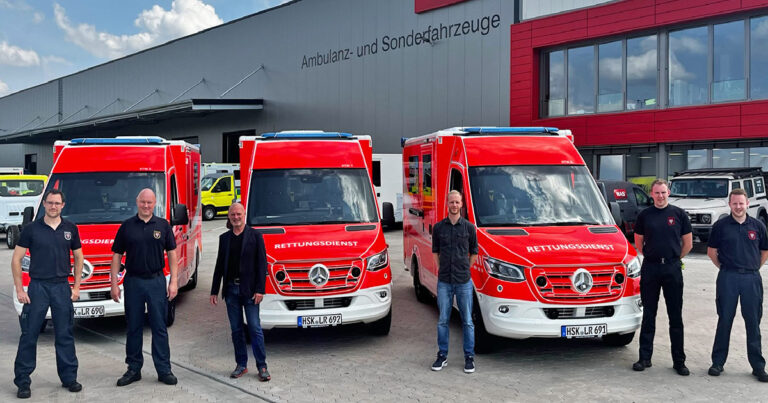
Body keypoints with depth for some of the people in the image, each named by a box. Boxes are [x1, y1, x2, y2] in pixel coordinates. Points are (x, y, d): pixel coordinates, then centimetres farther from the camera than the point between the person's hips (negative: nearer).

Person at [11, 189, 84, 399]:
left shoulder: (70, 228, 5)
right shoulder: (31, 229, -1)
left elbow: (78, 258, 12)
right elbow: (16, 259, 1)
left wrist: (76, 287, 6)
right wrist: (19, 289, -5)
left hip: (62, 287, 2)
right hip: (37, 287, -2)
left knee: (65, 335, 8)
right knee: (29, 335, 1)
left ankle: (69, 377, 17)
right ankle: (22, 381, 10)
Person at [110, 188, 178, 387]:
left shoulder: (163, 225, 4)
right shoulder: (126, 226, 4)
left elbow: (171, 253, 6)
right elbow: (117, 255, 6)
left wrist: (174, 281, -2)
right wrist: (114, 284, 0)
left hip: (156, 281, -1)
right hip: (133, 282, 1)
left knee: (159, 327, 2)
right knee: (133, 328, 8)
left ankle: (164, 370, 8)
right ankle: (133, 369, 19)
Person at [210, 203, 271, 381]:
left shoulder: (255, 236, -1)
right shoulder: (224, 238, 11)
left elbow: (262, 264, -4)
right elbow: (219, 265, 14)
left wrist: (259, 289, -11)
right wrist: (214, 291, 11)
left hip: (249, 290, -4)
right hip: (231, 289, 4)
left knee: (255, 328, -3)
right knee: (236, 329, 9)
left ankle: (262, 366, 4)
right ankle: (241, 365, 19)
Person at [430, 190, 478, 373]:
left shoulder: (469, 227, 0)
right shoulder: (438, 227, 4)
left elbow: (474, 253, 8)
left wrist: (464, 269, 5)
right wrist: (441, 269, 4)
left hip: (464, 282, -1)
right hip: (444, 282, 1)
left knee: (467, 321, 4)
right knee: (442, 320, 6)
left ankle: (469, 357, 14)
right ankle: (442, 356, 18)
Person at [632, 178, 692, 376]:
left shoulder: (679, 214, 3)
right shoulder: (644, 215, 6)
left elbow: (688, 244, 9)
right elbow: (638, 243, 14)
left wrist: (674, 258, 13)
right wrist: (654, 256, 12)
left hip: (673, 269, -1)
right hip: (650, 268, 1)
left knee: (676, 316, 3)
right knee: (648, 315, 6)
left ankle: (679, 361, 10)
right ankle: (645, 358, 13)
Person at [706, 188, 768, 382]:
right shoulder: (721, 225, 1)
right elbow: (711, 251, 9)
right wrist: (724, 267, 6)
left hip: (752, 279, 1)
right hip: (728, 278, -1)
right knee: (724, 321, 4)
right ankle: (718, 362, 13)